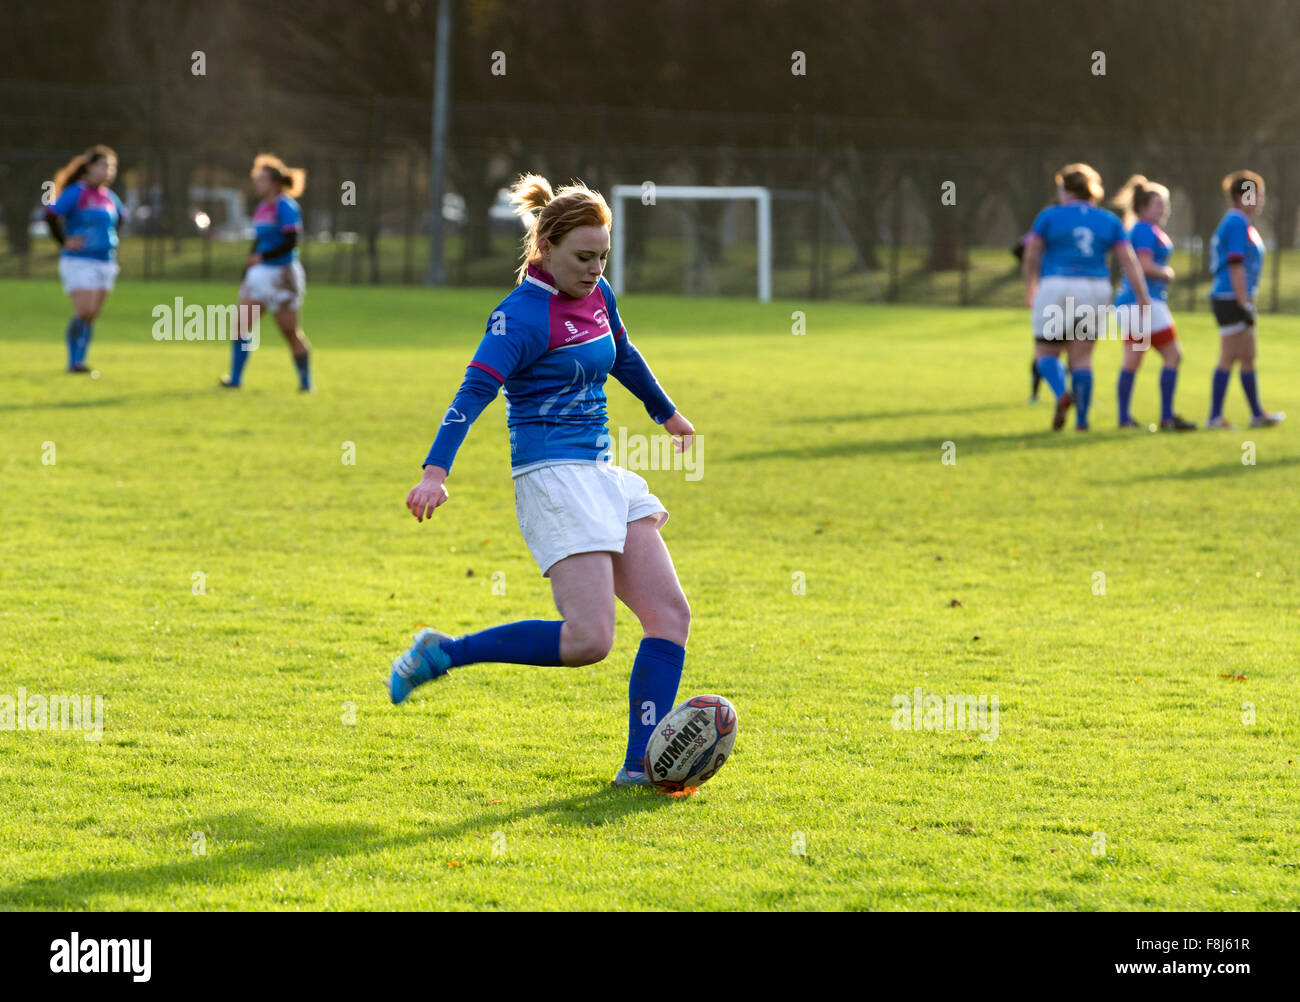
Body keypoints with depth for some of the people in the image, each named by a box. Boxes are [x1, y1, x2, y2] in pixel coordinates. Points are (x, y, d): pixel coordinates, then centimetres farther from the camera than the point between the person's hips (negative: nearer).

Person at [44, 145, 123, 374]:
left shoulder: (109, 197, 12)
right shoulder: (76, 193, -11)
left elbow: (119, 218, 32)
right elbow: (51, 214, -20)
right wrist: (65, 241, -14)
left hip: (105, 262, 7)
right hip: (79, 261, -7)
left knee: (92, 315, 7)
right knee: (83, 311, -16)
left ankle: (79, 361, 14)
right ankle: (74, 362, -8)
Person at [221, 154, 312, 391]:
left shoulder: (286, 207, -13)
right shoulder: (261, 209, 13)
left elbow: (290, 242, -20)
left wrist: (262, 257, -25)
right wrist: (245, 276, 21)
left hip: (282, 274, -8)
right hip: (260, 274, 8)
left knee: (289, 331, -3)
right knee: (241, 323, 0)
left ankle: (305, 381, 6)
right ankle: (235, 378, 3)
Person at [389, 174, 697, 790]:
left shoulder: (596, 295, 11)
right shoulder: (523, 315, -13)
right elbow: (474, 392, -23)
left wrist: (666, 413, 48)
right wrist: (436, 470, -37)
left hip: (601, 473, 9)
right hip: (553, 477, -9)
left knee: (670, 615, -1)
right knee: (589, 638, -20)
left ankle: (641, 765, -3)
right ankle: (442, 653, -6)